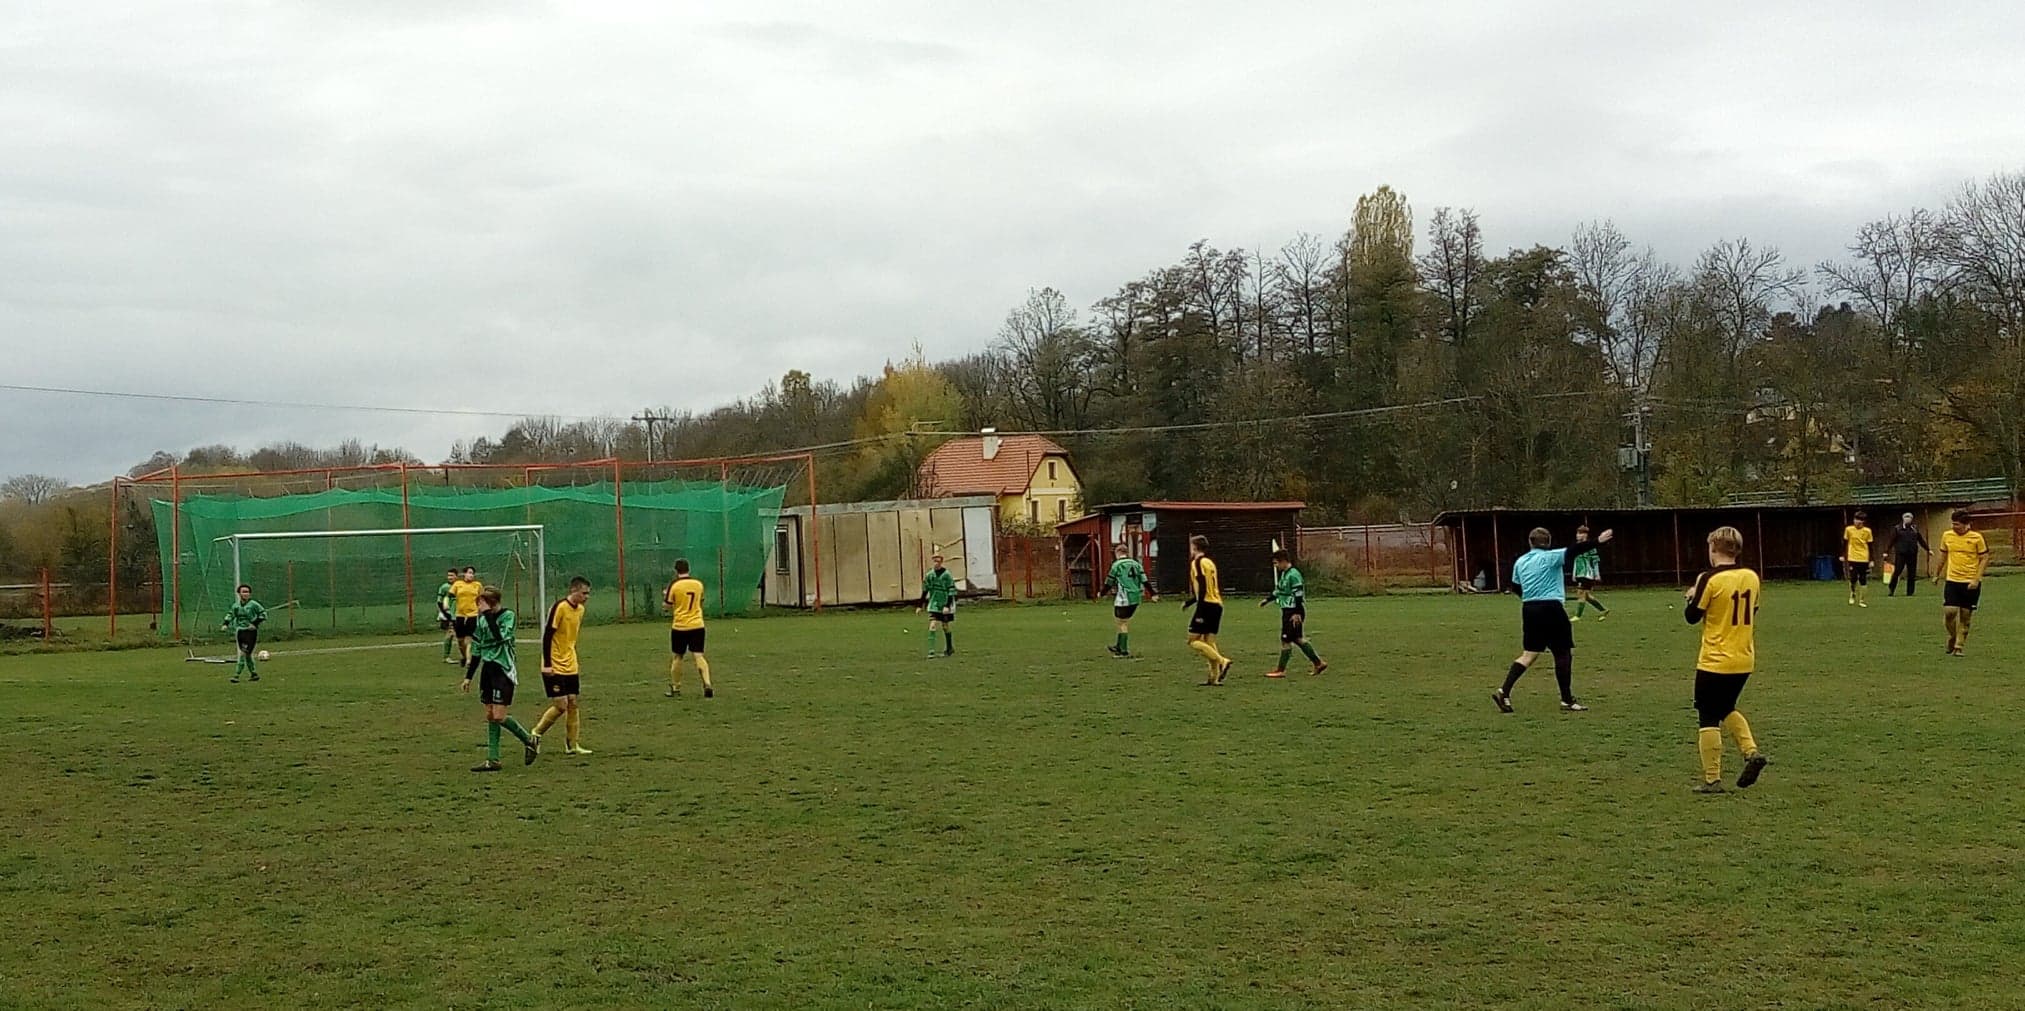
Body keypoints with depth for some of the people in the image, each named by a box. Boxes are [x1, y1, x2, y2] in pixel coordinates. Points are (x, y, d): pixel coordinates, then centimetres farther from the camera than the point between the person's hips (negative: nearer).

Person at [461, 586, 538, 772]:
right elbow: (476, 650, 16)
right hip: (487, 669, 7)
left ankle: (530, 741, 7)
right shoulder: (480, 619, 8)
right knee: (490, 716, 6)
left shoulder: (507, 615, -9)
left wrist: (489, 614, -24)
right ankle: (492, 760, 10)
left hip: (503, 670, -7)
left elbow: (501, 637, -27)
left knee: (498, 716, -12)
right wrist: (468, 676, 15)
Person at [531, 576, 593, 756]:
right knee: (561, 705, -10)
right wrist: (547, 664, -18)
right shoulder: (559, 607, -16)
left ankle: (572, 745, 11)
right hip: (554, 667, -8)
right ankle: (535, 734, 9)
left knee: (573, 704, 5)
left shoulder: (580, 609, 8)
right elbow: (547, 635, -16)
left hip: (570, 667, 8)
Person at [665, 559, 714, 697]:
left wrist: (665, 597, 16)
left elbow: (669, 607, -3)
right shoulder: (699, 584, 5)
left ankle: (675, 687, 21)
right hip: (697, 625, 2)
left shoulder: (674, 585, -8)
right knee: (699, 656, -1)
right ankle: (707, 685, -18)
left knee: (677, 657, 12)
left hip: (679, 626, -2)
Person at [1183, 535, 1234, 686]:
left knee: (1193, 641, -4)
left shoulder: (1197, 563, -8)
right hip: (1217, 605, 9)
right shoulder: (1209, 562, 18)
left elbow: (1202, 588, -17)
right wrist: (1188, 602, 32)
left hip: (1207, 605, -9)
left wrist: (1199, 613, -19)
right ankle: (1214, 677, 4)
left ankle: (1222, 661, -18)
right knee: (1209, 641, 10)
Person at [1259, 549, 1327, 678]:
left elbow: (1299, 595, -21)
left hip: (1294, 613, -10)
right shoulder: (1284, 574, 13)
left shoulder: (1293, 575, -18)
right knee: (1297, 639, 13)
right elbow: (1278, 591, 26)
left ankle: (1281, 670, 2)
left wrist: (1297, 613, -22)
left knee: (1286, 639, -5)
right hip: (1287, 611, 10)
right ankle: (1318, 663, 19)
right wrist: (1267, 600, 20)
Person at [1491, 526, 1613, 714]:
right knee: (1564, 653, 3)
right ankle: (1567, 701, 5)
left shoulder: (1520, 562, 11)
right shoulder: (1550, 557, -5)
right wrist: (1598, 542, -25)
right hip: (1551, 608, -6)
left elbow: (1517, 588, 17)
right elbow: (1572, 551, -19)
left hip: (1528, 609, 6)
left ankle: (1504, 693, -1)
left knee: (1529, 654, 11)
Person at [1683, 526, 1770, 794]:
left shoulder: (1710, 579, -16)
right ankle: (1751, 752, 6)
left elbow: (1693, 617, -9)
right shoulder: (1751, 577, 2)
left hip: (1714, 662, -6)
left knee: (1708, 719, 3)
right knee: (1727, 709, 25)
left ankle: (1712, 780, 3)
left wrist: (1693, 595, 9)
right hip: (1744, 661, 6)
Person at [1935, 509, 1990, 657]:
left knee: (1965, 616, 3)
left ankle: (1959, 647, 13)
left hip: (1971, 583, -2)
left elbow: (1984, 559, -3)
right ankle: (1952, 639, 15)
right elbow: (1943, 556, 17)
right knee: (1949, 612, -10)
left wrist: (1976, 580, -11)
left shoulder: (1976, 538, -6)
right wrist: (1936, 575, 19)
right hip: (1952, 580, 2)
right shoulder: (1947, 536, 3)